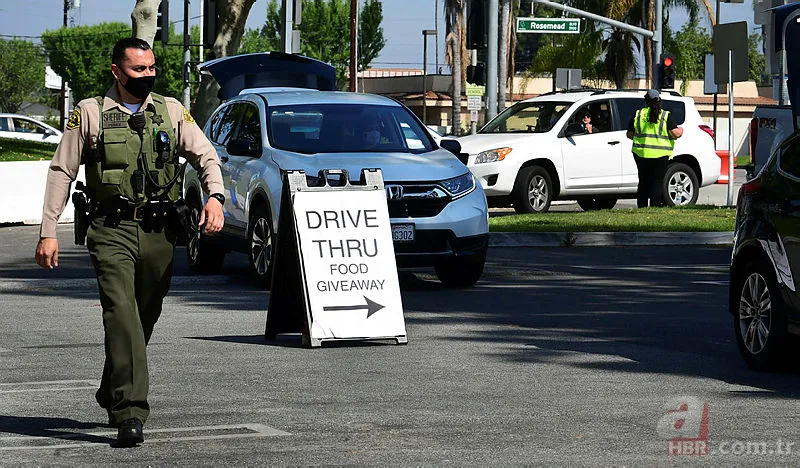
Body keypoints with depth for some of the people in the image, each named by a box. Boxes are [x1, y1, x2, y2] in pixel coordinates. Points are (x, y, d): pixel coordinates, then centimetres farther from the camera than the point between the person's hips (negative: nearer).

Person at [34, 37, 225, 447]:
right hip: (112, 230, -3)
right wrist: (48, 232, 1)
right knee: (122, 315, -17)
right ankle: (130, 413, -21)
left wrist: (215, 196, -15)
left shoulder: (172, 112, 11)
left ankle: (111, 394, 36)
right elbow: (61, 171, 7)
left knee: (144, 319, 12)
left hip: (159, 232, 3)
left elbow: (206, 156, 7)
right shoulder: (90, 113, 5)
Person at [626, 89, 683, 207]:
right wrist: (680, 131, 13)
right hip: (660, 154, -2)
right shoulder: (666, 116, -4)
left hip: (640, 153, 3)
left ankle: (642, 206, 14)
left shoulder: (637, 114, 2)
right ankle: (655, 206, -5)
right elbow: (675, 134, -10)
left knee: (643, 181, 12)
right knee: (657, 181, 2)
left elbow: (630, 134, 7)